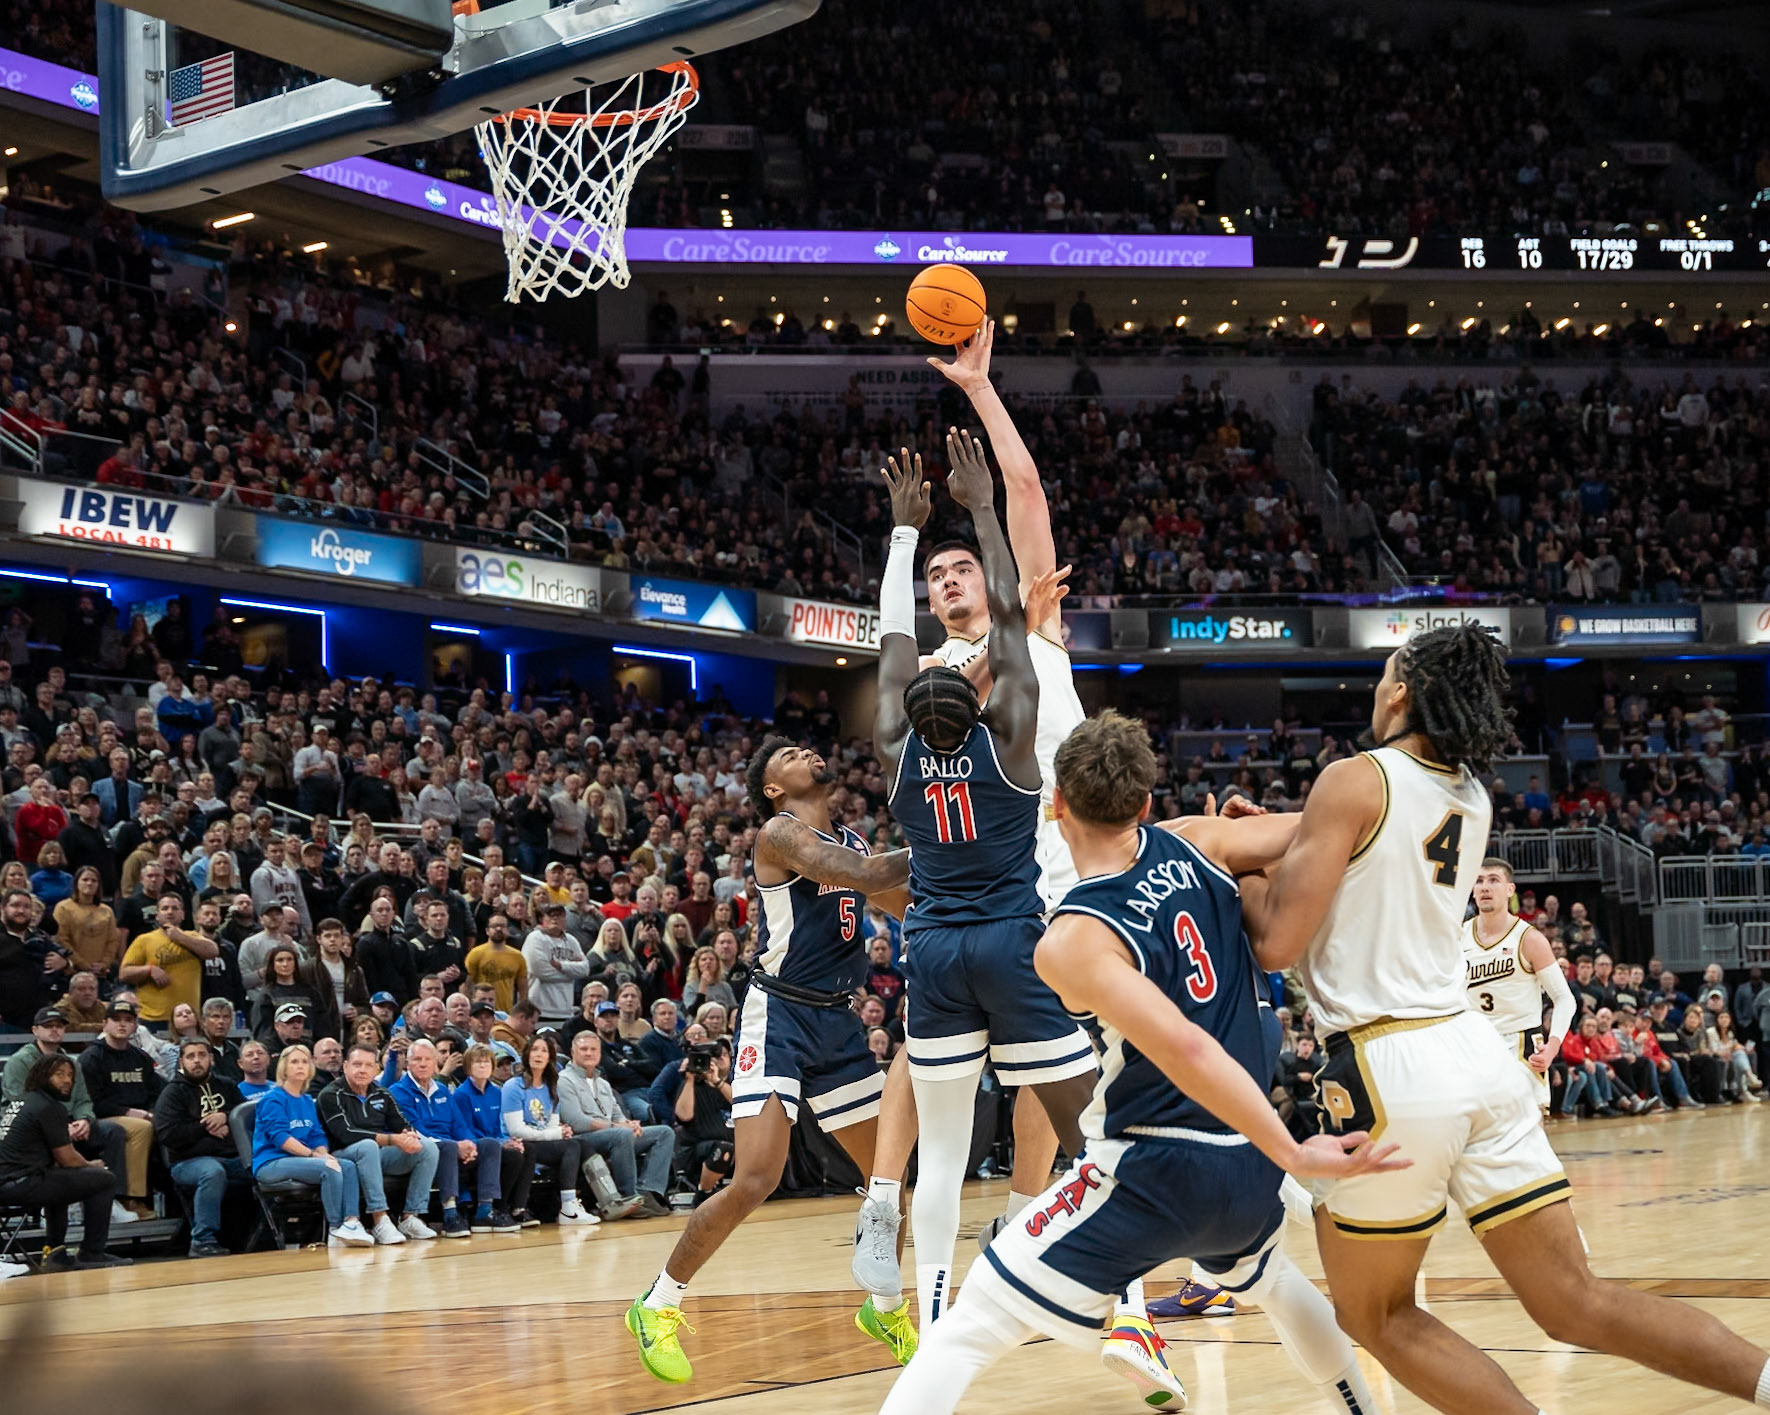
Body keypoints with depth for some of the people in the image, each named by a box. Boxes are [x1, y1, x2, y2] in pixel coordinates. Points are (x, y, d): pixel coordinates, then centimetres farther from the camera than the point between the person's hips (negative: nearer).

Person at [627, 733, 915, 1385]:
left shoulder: (853, 839, 14)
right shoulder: (779, 834, -10)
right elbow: (862, 876, -23)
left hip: (839, 1020, 7)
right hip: (780, 1017, -7)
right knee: (754, 1182, -16)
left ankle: (886, 1307, 31)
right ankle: (657, 1307, 0)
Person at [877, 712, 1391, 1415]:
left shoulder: (1069, 943, -18)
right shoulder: (1195, 842, -2)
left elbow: (1185, 1050, -28)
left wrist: (1295, 1155, -26)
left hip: (1151, 1175, -6)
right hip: (1248, 1166, 6)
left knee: (961, 1336, -4)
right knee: (1272, 1280, 40)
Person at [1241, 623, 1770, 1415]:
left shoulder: (1354, 781, -8)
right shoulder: (1473, 799, 14)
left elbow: (1278, 942, -11)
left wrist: (1242, 876, 8)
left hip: (1391, 1070, -7)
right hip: (1476, 1051, 7)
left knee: (1374, 1315, 11)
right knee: (1577, 1304, 6)